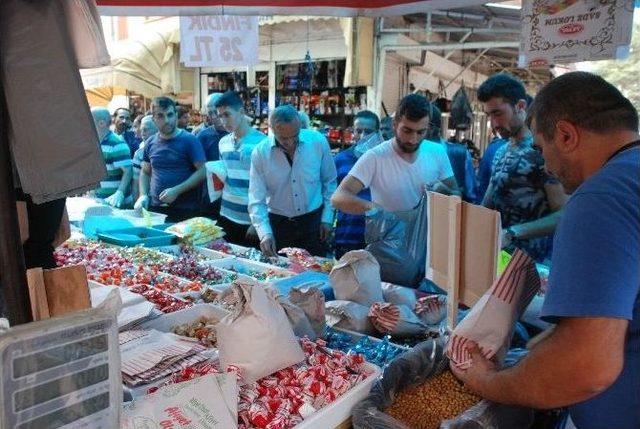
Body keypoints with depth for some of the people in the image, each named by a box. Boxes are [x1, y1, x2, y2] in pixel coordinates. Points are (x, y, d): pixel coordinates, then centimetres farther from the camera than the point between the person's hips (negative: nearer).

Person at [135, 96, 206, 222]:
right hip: (155, 208, 4)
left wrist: (176, 191, -19)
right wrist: (143, 195, 0)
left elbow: (202, 171, -12)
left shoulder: (189, 140, -7)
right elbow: (145, 172, 17)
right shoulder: (150, 142, 8)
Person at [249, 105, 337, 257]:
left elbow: (329, 182, 3)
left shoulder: (318, 141, -11)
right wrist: (265, 233, -26)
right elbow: (256, 200, -13)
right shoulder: (260, 153, -13)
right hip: (278, 223, 0)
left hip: (313, 220, 1)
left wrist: (327, 218, 2)